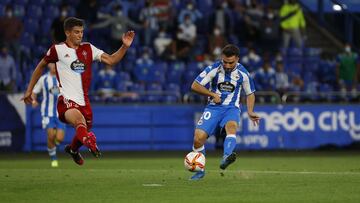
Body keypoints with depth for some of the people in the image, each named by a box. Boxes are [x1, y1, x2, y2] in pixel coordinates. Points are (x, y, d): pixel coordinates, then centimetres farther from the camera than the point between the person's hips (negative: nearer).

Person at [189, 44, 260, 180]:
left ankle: (225, 159, -59)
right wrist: (213, 94, -13)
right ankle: (200, 171, 7)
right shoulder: (214, 69, -7)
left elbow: (250, 94, 15)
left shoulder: (242, 73, -2)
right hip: (213, 107, 0)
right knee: (198, 138, -16)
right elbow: (195, 86, -5)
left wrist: (250, 112, 1)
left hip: (232, 108, 0)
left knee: (231, 126, -36)